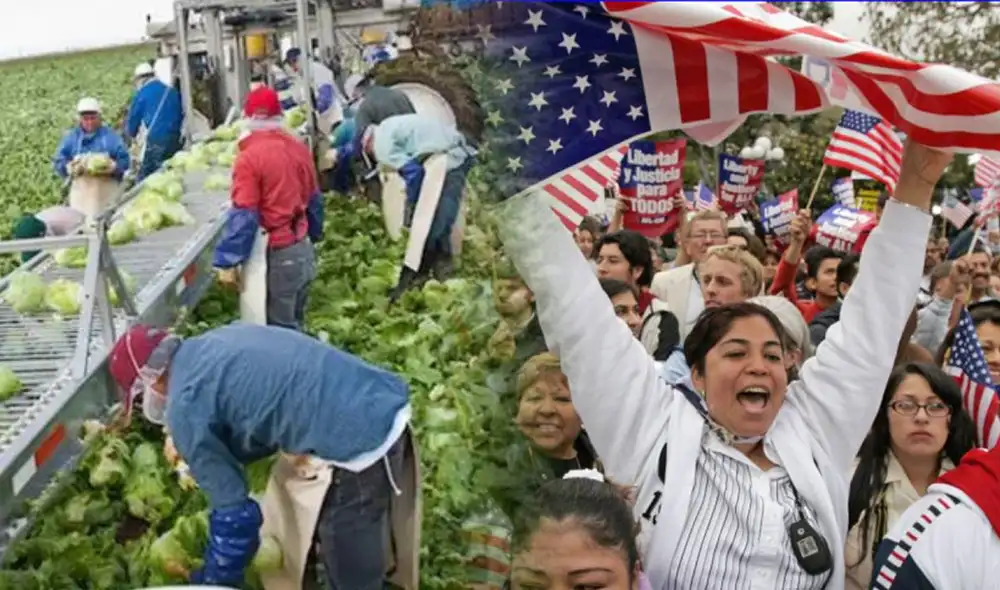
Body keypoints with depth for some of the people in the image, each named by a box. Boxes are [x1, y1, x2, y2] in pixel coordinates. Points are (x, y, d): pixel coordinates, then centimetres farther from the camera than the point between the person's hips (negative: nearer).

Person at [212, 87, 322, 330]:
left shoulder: (250, 157, -17)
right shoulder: (300, 148, 3)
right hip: (303, 250, 7)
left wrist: (228, 262, -13)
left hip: (276, 256, -7)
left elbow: (244, 215, -19)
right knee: (294, 323, 20)